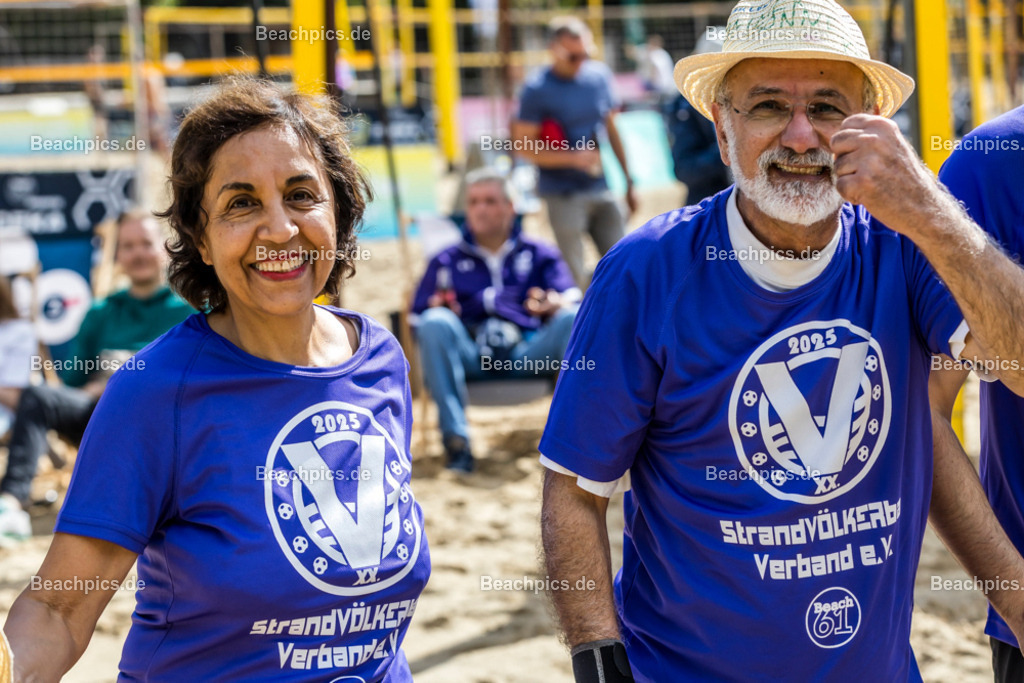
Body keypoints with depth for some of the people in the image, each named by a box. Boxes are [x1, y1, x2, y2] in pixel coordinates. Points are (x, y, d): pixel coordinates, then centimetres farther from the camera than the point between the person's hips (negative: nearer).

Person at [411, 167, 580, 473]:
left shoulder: (540, 255, 27)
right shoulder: (446, 262, 28)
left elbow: (571, 301, 10)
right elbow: (419, 318, 16)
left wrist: (554, 304, -15)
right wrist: (438, 309, -9)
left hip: (526, 354, 0)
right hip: (469, 354, 0)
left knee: (573, 318, -28)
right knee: (435, 322, -32)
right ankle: (455, 438, -35)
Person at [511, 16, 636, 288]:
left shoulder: (599, 75, 6)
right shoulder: (537, 89, -10)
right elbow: (524, 147, -11)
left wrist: (628, 181, 18)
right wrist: (574, 157, -20)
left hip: (601, 189, 5)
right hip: (562, 194, -5)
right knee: (574, 276, -4)